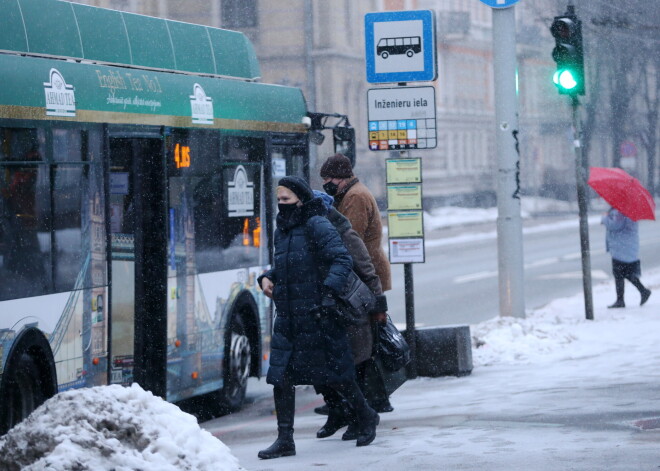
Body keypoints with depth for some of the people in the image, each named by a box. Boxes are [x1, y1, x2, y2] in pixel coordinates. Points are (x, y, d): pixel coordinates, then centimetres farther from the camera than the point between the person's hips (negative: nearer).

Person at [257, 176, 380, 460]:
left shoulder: (317, 226, -11)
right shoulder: (282, 231, 13)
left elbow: (342, 260, -18)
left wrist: (328, 291, -29)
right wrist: (267, 278, 7)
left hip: (317, 318, -7)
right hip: (287, 317, 7)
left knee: (334, 375, 4)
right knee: (280, 376, -1)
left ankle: (366, 417, 29)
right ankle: (285, 440, 3)